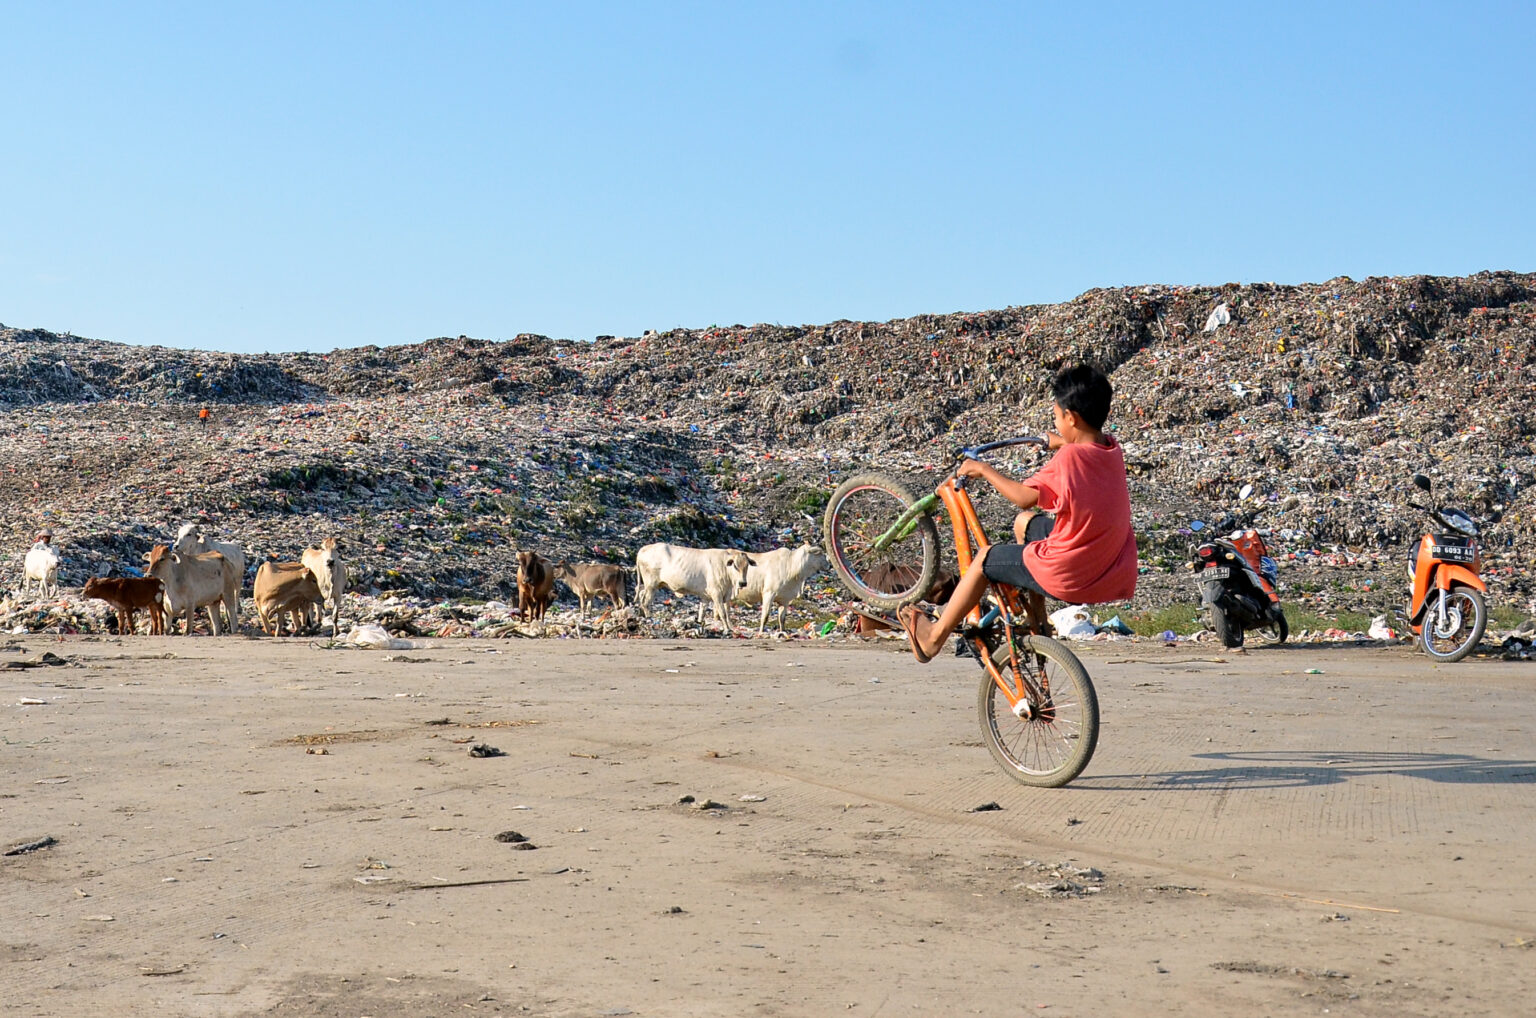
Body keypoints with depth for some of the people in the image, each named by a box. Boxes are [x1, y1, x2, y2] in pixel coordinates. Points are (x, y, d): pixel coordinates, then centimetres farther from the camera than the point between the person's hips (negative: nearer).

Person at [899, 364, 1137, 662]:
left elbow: (1025, 497, -24)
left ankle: (934, 637, 25)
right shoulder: (1113, 450, 1)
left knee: (985, 560, 13)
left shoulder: (1068, 458, -23)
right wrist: (1064, 445, 40)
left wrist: (984, 470, -11)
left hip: (1067, 577, -8)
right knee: (1025, 522, 28)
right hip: (1108, 570, 8)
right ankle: (1036, 620, 38)